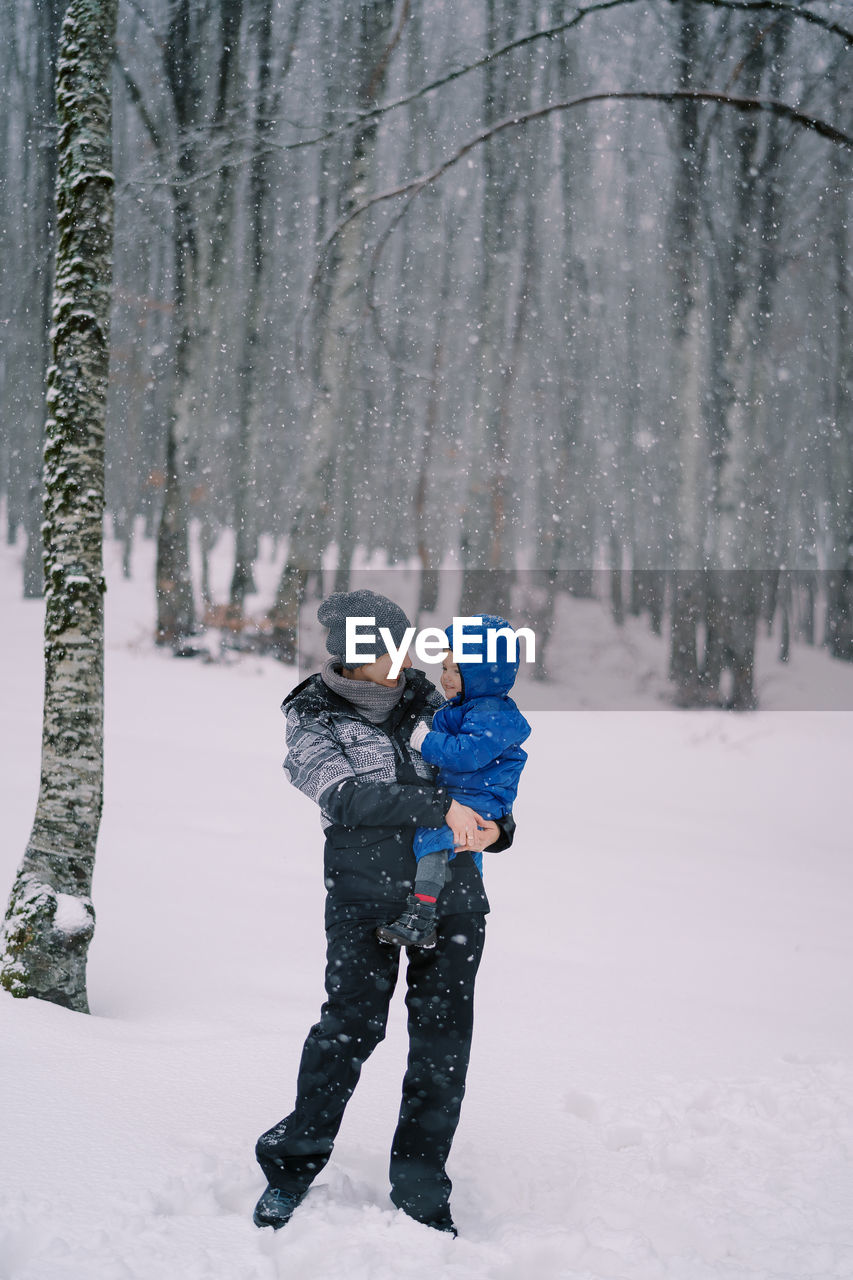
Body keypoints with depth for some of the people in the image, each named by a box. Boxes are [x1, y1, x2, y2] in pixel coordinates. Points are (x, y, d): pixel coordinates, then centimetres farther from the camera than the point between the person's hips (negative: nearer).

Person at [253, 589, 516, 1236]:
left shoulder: (421, 698, 13)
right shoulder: (312, 719, 2)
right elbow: (345, 796, -14)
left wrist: (495, 825, -2)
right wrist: (441, 807, -22)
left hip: (453, 888, 4)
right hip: (365, 895, -4)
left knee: (443, 1036, 2)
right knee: (353, 1020, -13)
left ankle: (422, 1194, 11)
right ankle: (291, 1170, 4)